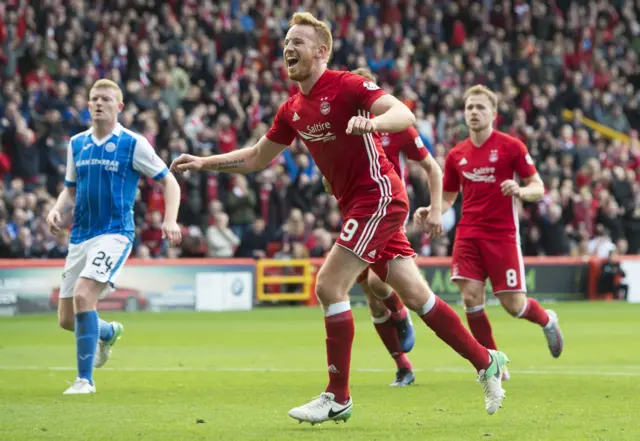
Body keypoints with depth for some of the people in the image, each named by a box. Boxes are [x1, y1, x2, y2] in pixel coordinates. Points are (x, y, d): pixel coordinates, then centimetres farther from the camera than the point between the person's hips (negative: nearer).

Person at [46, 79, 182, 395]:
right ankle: (108, 333, 43)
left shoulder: (133, 144, -4)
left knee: (83, 295, -27)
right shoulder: (77, 143, 10)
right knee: (67, 318, 7)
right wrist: (57, 210, -1)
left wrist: (170, 221, -14)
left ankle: (85, 379, -17)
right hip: (80, 236, 6)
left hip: (115, 233, -6)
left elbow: (169, 181, 1)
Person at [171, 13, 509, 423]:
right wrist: (202, 162, 13)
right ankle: (487, 360, 19)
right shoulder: (292, 111, 12)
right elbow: (257, 157, 22)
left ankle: (338, 398, -6)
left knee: (329, 286, -13)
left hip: (379, 197, -8)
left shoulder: (346, 85, -13)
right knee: (416, 296, 8)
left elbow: (405, 115, -23)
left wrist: (372, 123, -44)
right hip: (357, 204, 8)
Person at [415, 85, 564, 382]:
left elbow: (538, 187, -2)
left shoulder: (511, 147, -3)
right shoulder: (456, 155, 9)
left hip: (502, 234, -3)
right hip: (468, 233, 3)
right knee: (471, 298, -10)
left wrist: (520, 191, -24)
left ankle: (547, 320, 32)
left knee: (513, 304, -4)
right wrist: (431, 211, -2)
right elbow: (448, 198, 19)